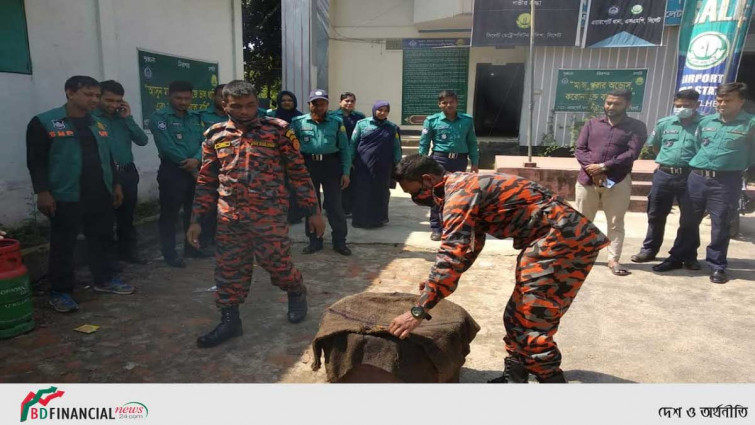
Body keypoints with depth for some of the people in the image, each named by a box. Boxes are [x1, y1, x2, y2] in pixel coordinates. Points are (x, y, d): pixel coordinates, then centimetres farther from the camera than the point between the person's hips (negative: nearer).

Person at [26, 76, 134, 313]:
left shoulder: (98, 124, 14)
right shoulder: (44, 123, -5)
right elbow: (36, 160, -8)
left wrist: (115, 184, 16)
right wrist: (42, 192, -13)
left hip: (101, 195, 6)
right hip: (66, 197, -6)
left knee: (101, 240, 13)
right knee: (63, 245, 2)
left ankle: (104, 280, 28)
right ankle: (60, 292, 13)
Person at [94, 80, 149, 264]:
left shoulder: (123, 117, 10)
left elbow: (143, 141, 1)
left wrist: (128, 117, -3)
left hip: (128, 173, 5)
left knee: (127, 216, 16)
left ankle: (128, 250, 30)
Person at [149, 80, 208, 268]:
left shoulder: (195, 117, 11)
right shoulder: (159, 117, -8)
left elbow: (204, 141, 1)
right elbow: (167, 147, -18)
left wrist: (196, 159, -18)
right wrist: (188, 165, -13)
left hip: (196, 171, 6)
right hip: (172, 171, -6)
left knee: (194, 211, 15)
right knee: (169, 214, 2)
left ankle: (191, 247, 29)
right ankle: (169, 253, 13)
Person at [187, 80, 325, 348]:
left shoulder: (278, 130, -3)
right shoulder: (215, 136, 7)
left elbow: (298, 173, -1)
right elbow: (206, 182, 12)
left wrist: (313, 210, -2)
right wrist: (196, 220, 10)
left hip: (269, 215, -3)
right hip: (229, 218, 4)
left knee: (277, 263, 3)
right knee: (229, 269, 9)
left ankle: (297, 294, 34)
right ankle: (229, 320, 25)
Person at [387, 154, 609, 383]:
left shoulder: (459, 192, -18)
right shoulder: (463, 186, 14)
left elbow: (452, 254, -27)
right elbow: (470, 243, 26)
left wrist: (418, 311, -25)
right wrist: (438, 281, 24)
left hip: (565, 240, -10)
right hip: (553, 239, 10)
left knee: (532, 325, -6)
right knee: (517, 316, 15)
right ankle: (514, 377, 26)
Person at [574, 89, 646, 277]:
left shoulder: (636, 127, 3)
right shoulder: (592, 123, 11)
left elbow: (632, 153, -9)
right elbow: (579, 149, 3)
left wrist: (603, 166, -16)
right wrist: (592, 170, -13)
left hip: (618, 182, -2)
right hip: (587, 180, 2)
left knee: (616, 223, 3)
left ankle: (613, 260, 11)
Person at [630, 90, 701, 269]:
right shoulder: (664, 123, 4)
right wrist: (667, 160, 13)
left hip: (690, 176, -3)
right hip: (664, 175, 3)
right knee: (655, 215, 11)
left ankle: (688, 255, 20)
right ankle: (649, 250, 23)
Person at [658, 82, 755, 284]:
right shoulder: (705, 122, 8)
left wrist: (736, 166, 4)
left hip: (726, 181, -4)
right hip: (697, 177, 4)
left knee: (720, 226, 4)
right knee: (689, 221, 12)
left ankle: (717, 266, 16)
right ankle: (678, 257, 23)